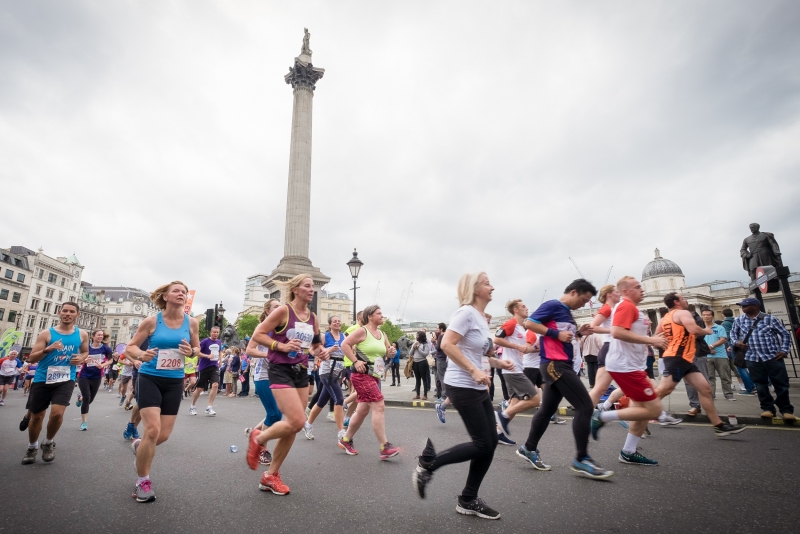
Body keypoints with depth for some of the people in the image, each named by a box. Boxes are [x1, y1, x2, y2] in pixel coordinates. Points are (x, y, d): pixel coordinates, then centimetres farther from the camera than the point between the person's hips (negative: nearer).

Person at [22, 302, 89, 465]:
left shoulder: (82, 335, 2)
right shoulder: (46, 333, -3)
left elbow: (85, 351, 18)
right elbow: (31, 358, -5)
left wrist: (81, 359, -5)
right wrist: (47, 349, -24)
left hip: (66, 380, 0)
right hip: (42, 379, 0)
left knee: (57, 413, -15)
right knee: (36, 416, 11)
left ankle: (48, 443, 14)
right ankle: (32, 447, 37)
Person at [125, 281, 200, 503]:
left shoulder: (191, 323, -4)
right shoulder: (152, 321, -10)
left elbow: (197, 348, 9)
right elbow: (130, 347, -3)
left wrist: (191, 352, -15)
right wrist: (141, 355, -25)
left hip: (174, 382, 3)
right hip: (149, 379, -3)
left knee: (164, 435, 6)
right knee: (153, 429, -14)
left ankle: (139, 446, 43)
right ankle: (142, 482, 8)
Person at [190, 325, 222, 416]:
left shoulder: (219, 342, 8)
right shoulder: (205, 341, -9)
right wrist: (207, 356, -22)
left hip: (214, 367, 4)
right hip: (204, 367, -3)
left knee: (215, 385, -15)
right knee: (199, 388, 6)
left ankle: (209, 408, -6)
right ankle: (192, 407, 30)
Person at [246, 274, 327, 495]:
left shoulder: (313, 317, 8)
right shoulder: (283, 311, -10)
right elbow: (257, 335, -10)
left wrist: (321, 352, 0)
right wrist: (281, 346, -21)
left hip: (301, 373, 7)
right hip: (281, 371, -7)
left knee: (293, 426, 8)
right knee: (297, 422, -16)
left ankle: (271, 475, 25)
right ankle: (258, 439, 13)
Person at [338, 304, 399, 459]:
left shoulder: (383, 335, 11)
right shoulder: (362, 331, -11)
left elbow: (387, 353, 19)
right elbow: (345, 344, -15)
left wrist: (391, 352, -4)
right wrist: (355, 361, -20)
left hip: (375, 376, 9)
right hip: (362, 375, -9)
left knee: (363, 410, 15)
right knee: (379, 407, -15)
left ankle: (346, 440, 32)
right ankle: (384, 447, -10)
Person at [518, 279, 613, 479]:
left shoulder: (567, 312, 19)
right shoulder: (553, 306, -9)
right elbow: (529, 323, -16)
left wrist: (579, 332, 9)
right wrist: (557, 333, -18)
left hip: (561, 365, 10)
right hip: (554, 364, -10)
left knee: (547, 409, 14)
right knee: (585, 406, -9)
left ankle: (529, 448, 26)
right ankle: (581, 459, 0)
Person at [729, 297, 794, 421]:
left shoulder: (769, 318, -1)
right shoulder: (739, 320, 8)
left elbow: (785, 334, 5)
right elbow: (733, 333, 22)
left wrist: (784, 350, -4)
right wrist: (735, 342, 2)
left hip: (773, 357, -2)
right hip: (753, 358, 3)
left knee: (781, 384, 2)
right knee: (760, 385, 7)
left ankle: (786, 410, 16)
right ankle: (768, 408, 19)